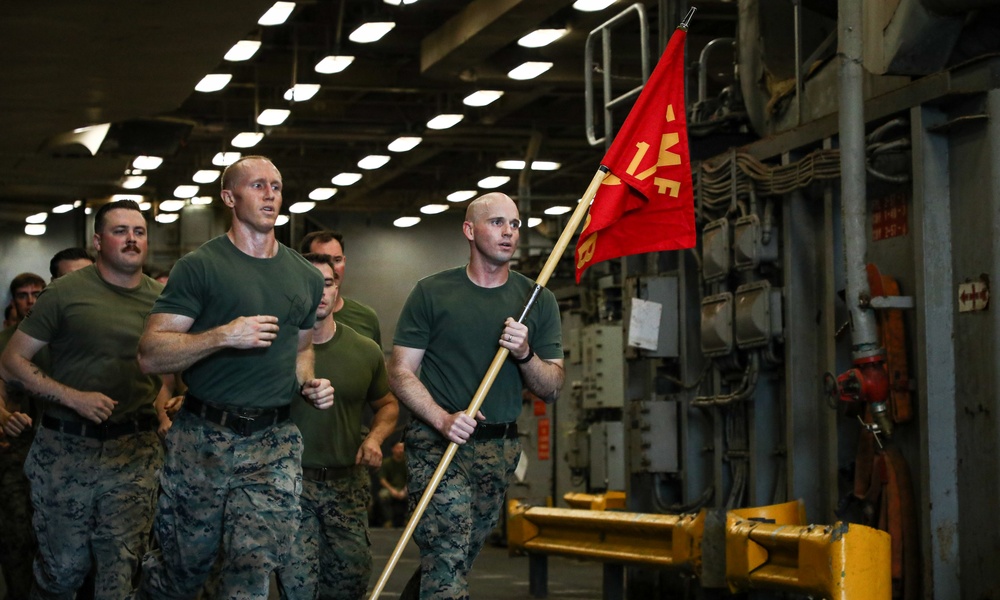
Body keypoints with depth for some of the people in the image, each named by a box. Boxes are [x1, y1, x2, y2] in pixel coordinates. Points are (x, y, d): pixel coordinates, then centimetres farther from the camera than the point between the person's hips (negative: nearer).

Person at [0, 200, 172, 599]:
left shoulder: (161, 299, 7)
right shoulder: (66, 292, -3)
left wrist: (163, 408, 1)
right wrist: (73, 397, -14)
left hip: (134, 450, 2)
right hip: (66, 447, -2)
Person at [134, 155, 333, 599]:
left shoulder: (306, 277, 12)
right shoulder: (200, 266, -4)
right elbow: (150, 355, -10)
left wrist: (310, 384, 7)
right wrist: (223, 336, -21)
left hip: (274, 445, 3)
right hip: (202, 440, -3)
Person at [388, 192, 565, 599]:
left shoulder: (537, 301, 8)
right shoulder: (432, 292, 1)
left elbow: (551, 389, 9)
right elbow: (400, 371, -1)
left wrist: (525, 355, -12)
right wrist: (443, 418, -18)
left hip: (500, 450, 4)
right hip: (437, 443, -4)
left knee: (455, 560, 12)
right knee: (448, 556, -17)